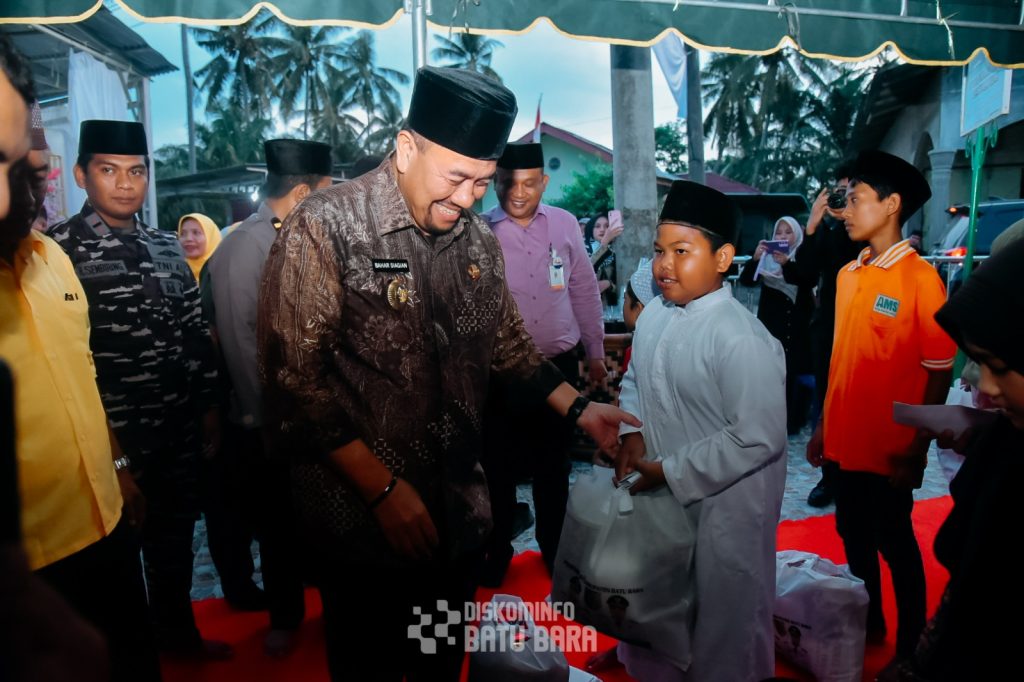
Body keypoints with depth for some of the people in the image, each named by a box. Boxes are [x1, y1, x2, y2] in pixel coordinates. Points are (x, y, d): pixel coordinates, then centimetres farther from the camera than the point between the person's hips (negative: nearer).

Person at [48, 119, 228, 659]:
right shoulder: (56, 250, -10)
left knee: (175, 534, 19)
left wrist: (209, 405, 11)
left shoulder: (167, 247, 7)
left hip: (179, 428, 5)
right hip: (110, 434, -5)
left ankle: (177, 632, 40)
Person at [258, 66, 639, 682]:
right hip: (364, 521, -5)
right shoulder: (325, 227, -14)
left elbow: (508, 342, 16)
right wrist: (382, 488, -20)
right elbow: (296, 377, -18)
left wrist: (579, 407, 9)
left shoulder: (479, 241, 4)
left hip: (460, 514, 5)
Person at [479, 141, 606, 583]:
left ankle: (554, 548, 38)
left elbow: (585, 292, 9)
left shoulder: (564, 224, 1)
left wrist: (595, 354, 13)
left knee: (554, 467, 17)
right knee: (499, 468, 11)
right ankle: (496, 554, 33)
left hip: (560, 366, 2)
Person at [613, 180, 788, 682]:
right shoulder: (655, 313, -1)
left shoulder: (742, 340, -26)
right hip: (660, 496, 8)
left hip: (722, 506, -7)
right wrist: (632, 432, -7)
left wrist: (671, 472, -22)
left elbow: (759, 439, -26)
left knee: (722, 615, 16)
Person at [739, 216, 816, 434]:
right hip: (771, 324, 1)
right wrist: (755, 258, -23)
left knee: (796, 372, -2)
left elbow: (811, 281, -15)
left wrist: (787, 264, -31)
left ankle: (793, 421, 7)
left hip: (798, 326, -1)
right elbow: (746, 280, -4)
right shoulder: (767, 258, 6)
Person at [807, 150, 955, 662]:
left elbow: (939, 375, -13)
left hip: (889, 447, -6)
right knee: (854, 535, 19)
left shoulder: (920, 278, -14)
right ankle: (868, 624, 40)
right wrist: (824, 423, 11)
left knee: (895, 544, 10)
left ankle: (911, 645, 31)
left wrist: (916, 452, -13)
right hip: (846, 440, 6)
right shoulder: (848, 274, 4)